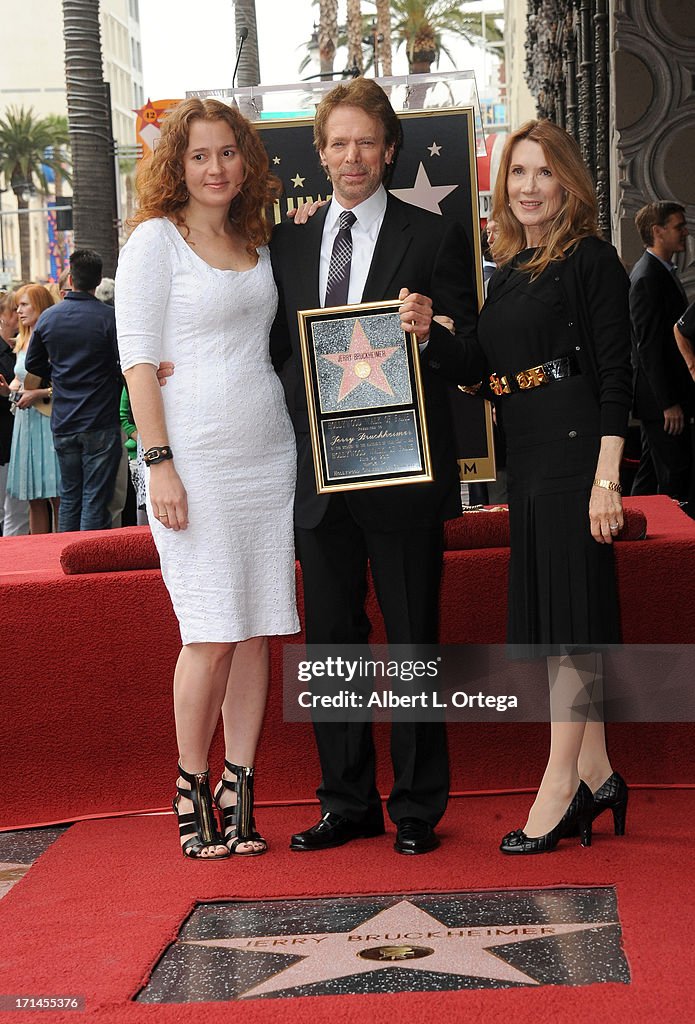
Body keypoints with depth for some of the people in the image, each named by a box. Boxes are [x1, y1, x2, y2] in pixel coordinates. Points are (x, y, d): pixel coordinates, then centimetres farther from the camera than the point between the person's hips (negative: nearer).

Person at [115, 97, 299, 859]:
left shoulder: (257, 242, 15)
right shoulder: (156, 239, -2)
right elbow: (137, 359, -7)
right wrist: (159, 462, -13)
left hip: (268, 454, 6)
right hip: (197, 459, -6)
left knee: (256, 629, 5)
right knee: (212, 633, -7)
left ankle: (238, 792, 12)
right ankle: (190, 788, 8)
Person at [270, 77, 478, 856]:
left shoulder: (434, 238, 1)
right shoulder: (287, 244, 11)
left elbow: (470, 358, -2)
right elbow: (278, 351, 12)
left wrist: (429, 333, -22)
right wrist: (295, 436, -2)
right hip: (318, 472, 4)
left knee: (413, 643, 4)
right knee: (331, 642, 10)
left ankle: (417, 807, 14)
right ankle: (348, 802, 21)